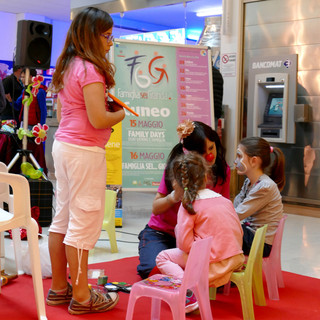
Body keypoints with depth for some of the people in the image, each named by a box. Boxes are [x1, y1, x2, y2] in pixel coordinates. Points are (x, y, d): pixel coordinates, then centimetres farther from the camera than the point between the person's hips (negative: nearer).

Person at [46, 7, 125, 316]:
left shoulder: (67, 66, 12)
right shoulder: (91, 69, -15)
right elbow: (98, 120, -21)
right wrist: (120, 113, -2)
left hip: (62, 145, 9)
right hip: (85, 151, -9)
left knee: (63, 218, 15)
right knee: (85, 222, -1)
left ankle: (59, 287, 27)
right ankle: (81, 296, 9)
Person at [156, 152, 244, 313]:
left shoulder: (188, 205, -8)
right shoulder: (224, 200, 11)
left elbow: (184, 244, -15)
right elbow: (239, 232, 13)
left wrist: (178, 229, 6)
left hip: (214, 267, -7)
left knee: (163, 257, 8)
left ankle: (189, 294, -10)